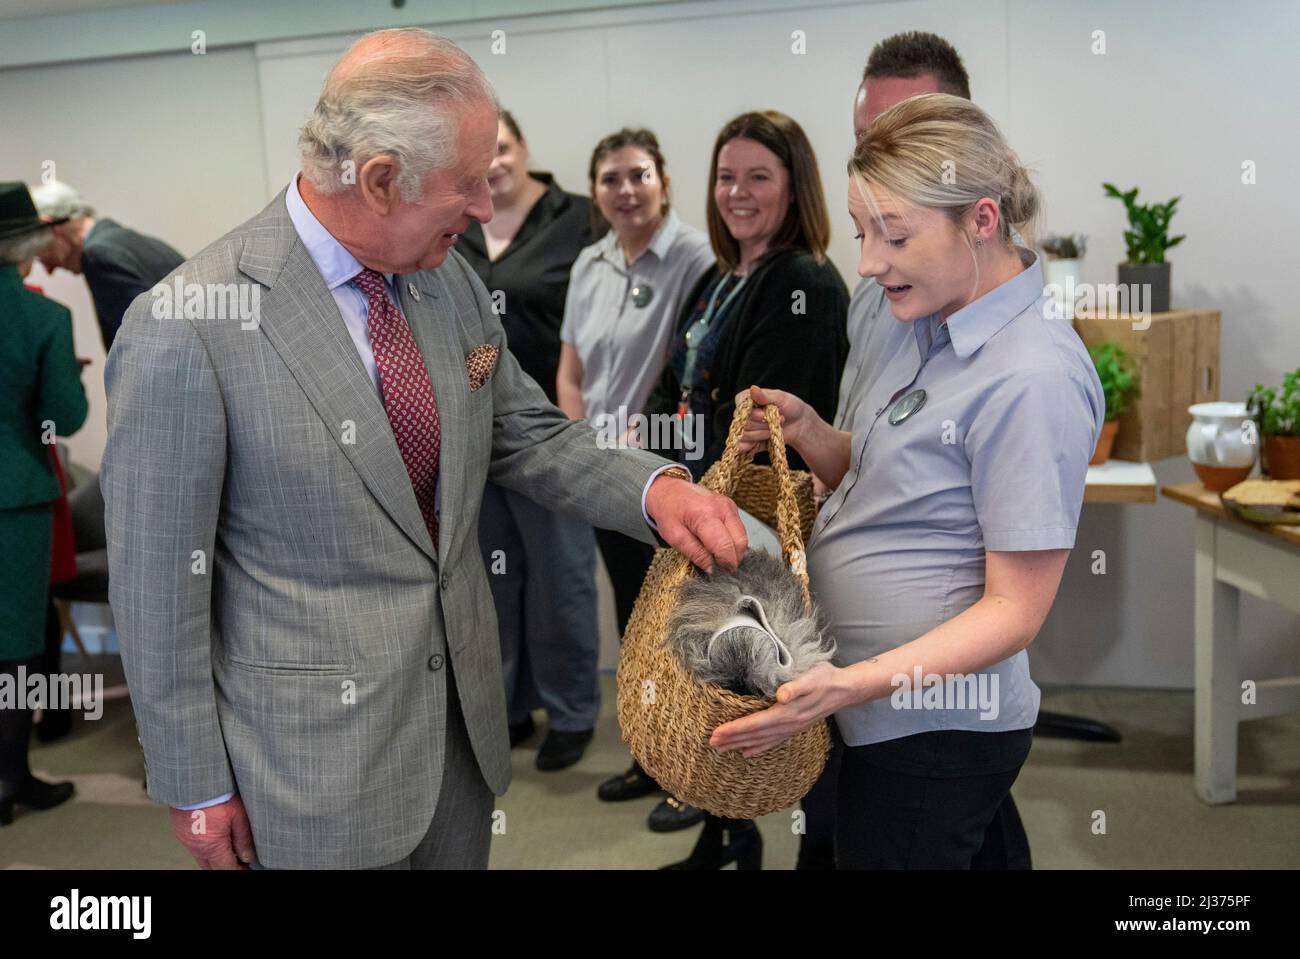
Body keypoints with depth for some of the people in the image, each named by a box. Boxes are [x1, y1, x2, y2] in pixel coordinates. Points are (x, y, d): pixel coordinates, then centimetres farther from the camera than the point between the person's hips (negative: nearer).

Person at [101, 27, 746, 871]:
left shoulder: (452, 280, -1)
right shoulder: (183, 330, -20)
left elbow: (528, 437, 8)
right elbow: (158, 579, -13)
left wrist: (654, 488, -11)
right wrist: (197, 787, -6)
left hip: (464, 713, 6)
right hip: (316, 754, -5)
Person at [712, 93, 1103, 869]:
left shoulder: (1031, 381, -23)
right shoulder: (925, 323, 3)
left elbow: (1016, 608, -22)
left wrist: (853, 683, -30)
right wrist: (808, 434, -6)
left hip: (931, 732, -8)